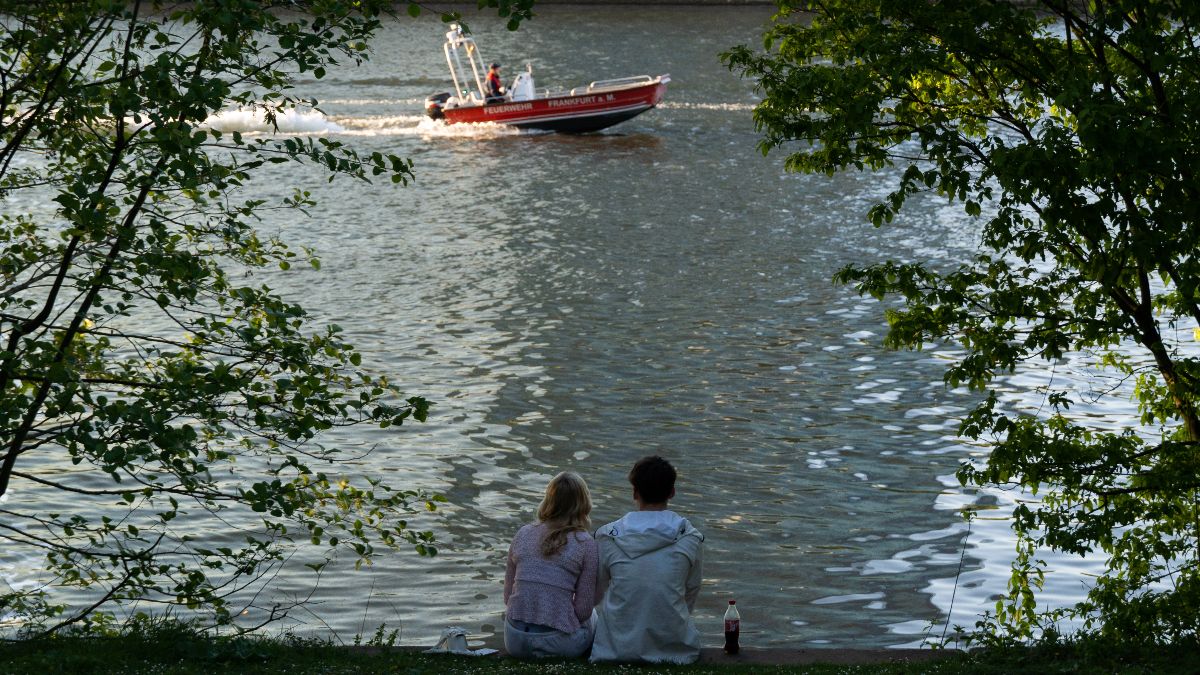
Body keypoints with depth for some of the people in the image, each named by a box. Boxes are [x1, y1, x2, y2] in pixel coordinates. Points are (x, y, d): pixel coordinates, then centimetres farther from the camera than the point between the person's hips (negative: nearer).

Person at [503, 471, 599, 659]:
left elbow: (508, 594, 10)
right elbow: (583, 609, -5)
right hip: (557, 641, -4)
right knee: (591, 617, 33)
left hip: (514, 641, 4)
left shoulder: (523, 534, 5)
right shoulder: (585, 544, -7)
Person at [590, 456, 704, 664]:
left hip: (618, 646, 0)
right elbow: (691, 593, 7)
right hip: (674, 646, 0)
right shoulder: (691, 539, -5)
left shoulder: (607, 536, -5)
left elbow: (598, 592, 8)